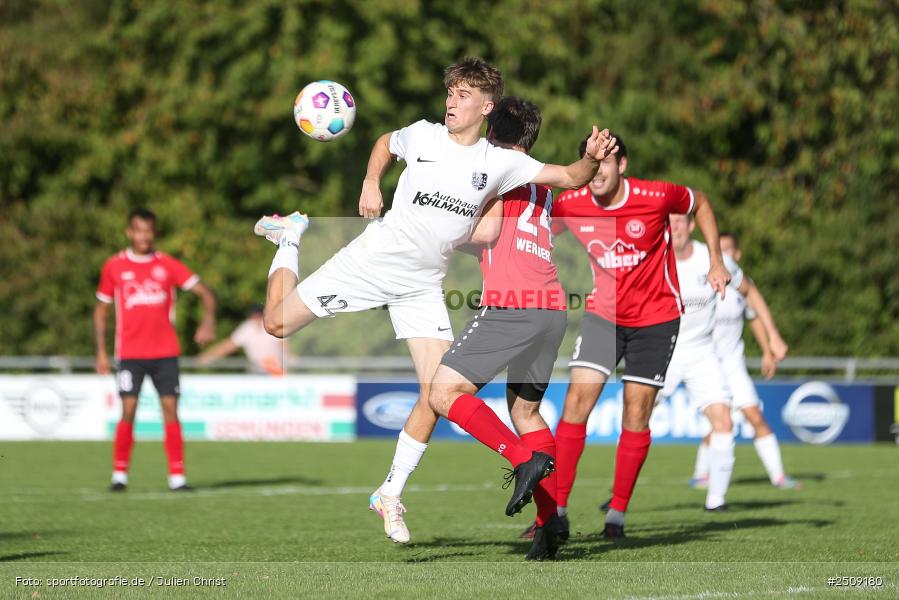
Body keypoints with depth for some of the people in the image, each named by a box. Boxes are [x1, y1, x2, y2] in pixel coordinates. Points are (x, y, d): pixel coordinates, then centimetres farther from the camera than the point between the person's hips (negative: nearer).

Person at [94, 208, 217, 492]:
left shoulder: (168, 265, 5)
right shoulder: (114, 267, 4)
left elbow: (205, 293, 4)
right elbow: (101, 310, 11)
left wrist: (208, 322, -15)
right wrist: (101, 351, 4)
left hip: (165, 353, 1)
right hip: (130, 353, -1)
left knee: (170, 409, -4)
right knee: (128, 411, -9)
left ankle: (177, 476, -1)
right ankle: (119, 475, 3)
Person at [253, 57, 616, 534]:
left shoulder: (499, 162, -4)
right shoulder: (423, 135, -5)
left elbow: (568, 178, -7)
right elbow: (385, 142, 18)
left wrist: (592, 159, -28)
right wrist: (370, 185, 2)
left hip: (423, 286, 1)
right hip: (373, 259, -1)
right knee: (276, 324, -3)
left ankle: (390, 494, 4)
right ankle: (292, 235, 27)